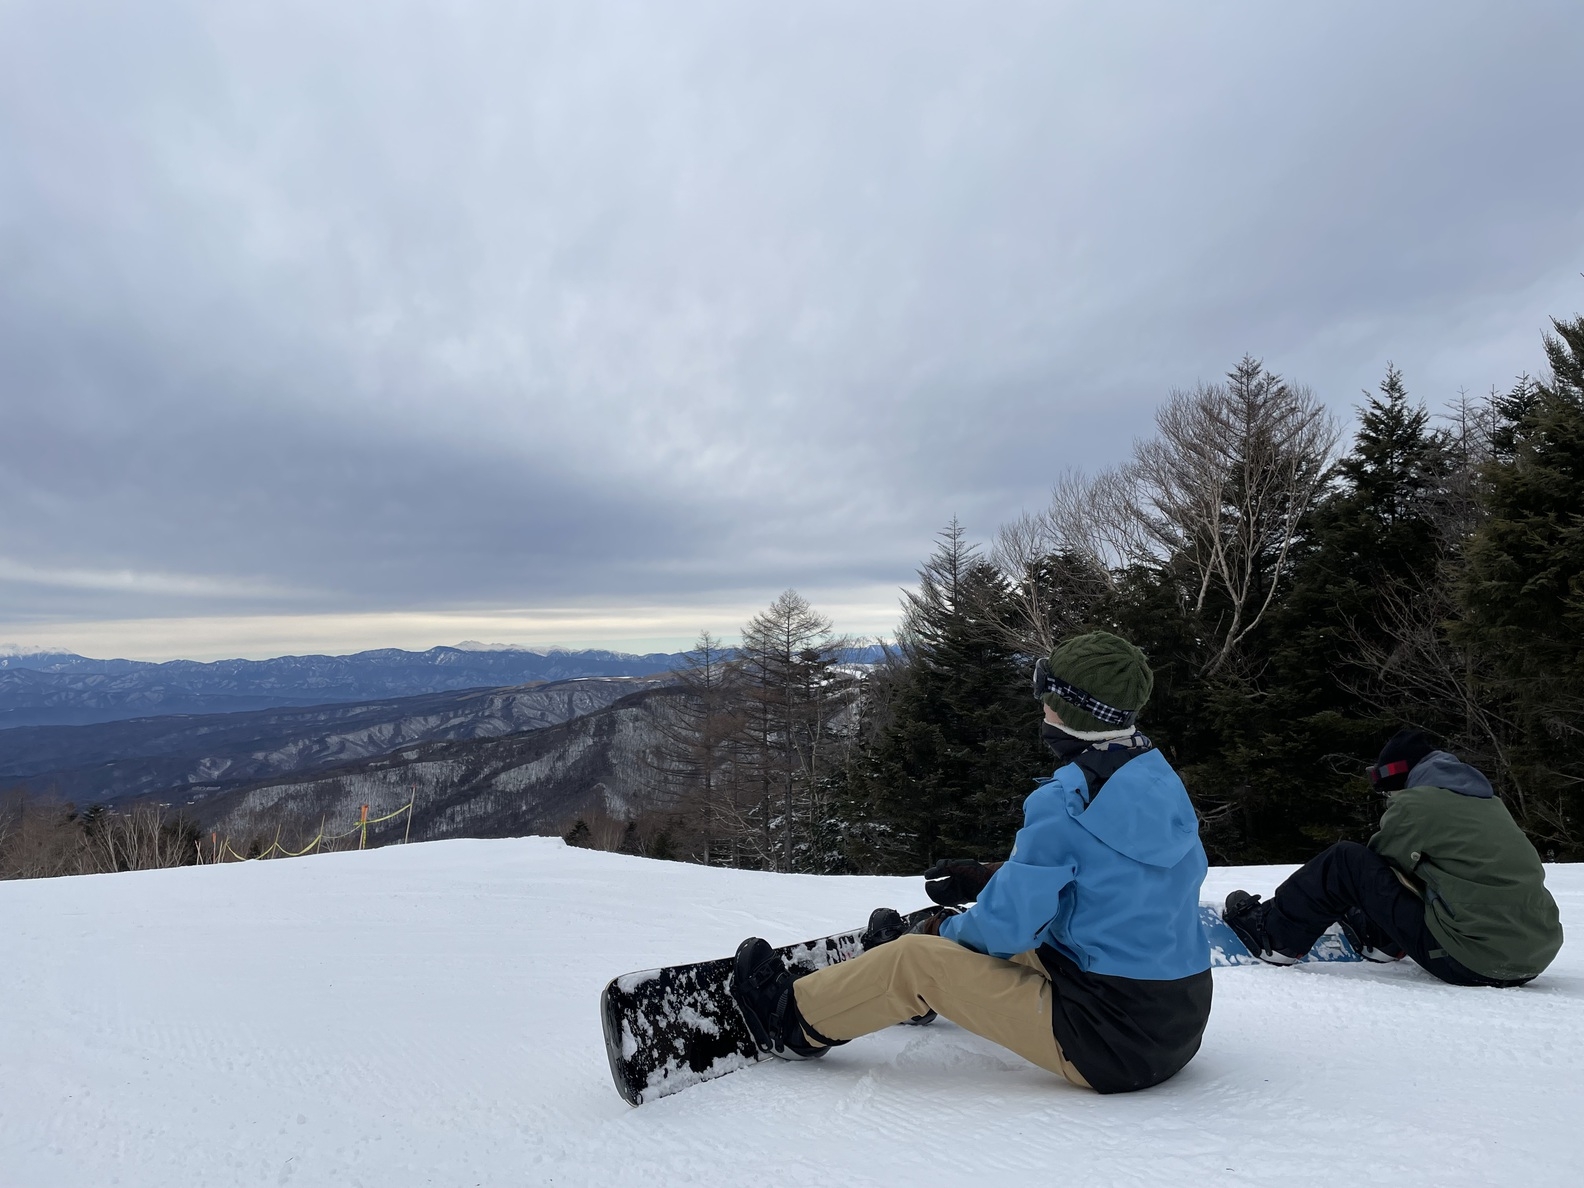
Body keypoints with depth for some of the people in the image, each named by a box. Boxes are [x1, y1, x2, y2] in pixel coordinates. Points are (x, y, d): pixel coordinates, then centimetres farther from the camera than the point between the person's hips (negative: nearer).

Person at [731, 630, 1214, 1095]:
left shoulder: (1063, 801, -23)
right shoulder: (1164, 780, 3)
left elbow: (1008, 925, -19)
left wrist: (944, 931, 4)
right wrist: (989, 877, 15)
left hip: (1109, 1048, -8)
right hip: (1182, 1022, 8)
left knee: (918, 959, -1)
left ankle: (798, 1022, 21)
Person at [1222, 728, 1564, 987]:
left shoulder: (1414, 804, -6)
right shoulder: (1489, 803, 18)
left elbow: (1378, 864, 5)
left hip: (1472, 963, -8)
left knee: (1345, 862, -1)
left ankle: (1275, 936, 9)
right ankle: (1380, 939, 42)